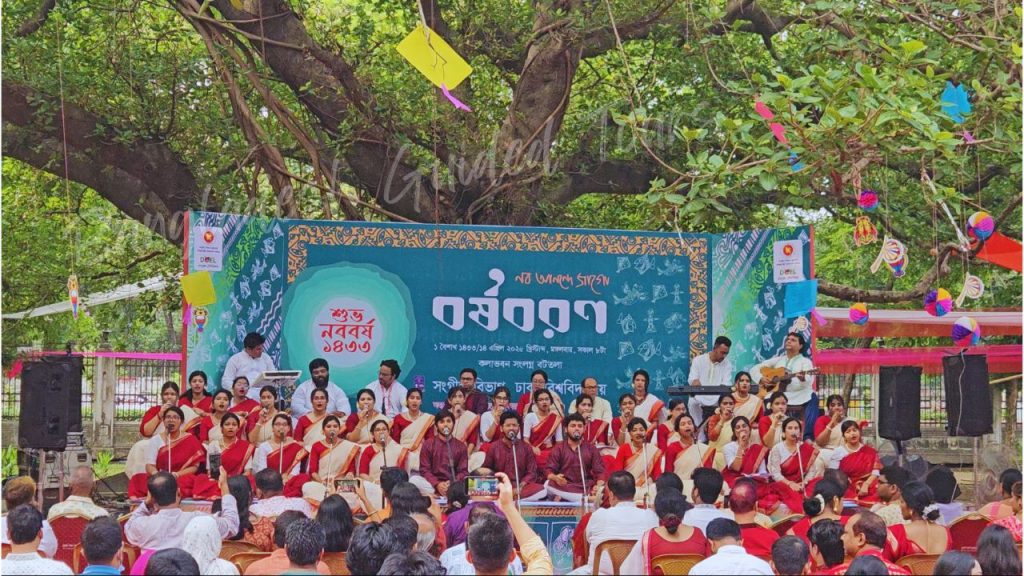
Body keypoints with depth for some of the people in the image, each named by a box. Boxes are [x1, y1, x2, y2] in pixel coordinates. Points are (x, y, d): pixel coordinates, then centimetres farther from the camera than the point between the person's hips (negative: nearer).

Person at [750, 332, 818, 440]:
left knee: (812, 397, -35)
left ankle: (808, 437, -36)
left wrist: (803, 378, -34)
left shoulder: (805, 361, 9)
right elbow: (754, 369, 19)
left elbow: (808, 382, -10)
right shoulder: (777, 360, 19)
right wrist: (761, 379, -1)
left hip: (799, 395, -2)